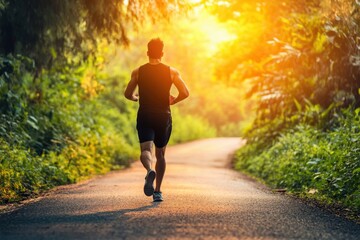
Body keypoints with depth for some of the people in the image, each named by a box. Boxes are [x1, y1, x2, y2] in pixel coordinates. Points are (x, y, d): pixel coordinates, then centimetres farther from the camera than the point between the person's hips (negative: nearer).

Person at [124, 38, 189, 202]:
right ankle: (157, 192, 15)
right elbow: (185, 93, -7)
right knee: (160, 154, 15)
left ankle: (149, 171, -45)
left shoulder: (138, 72, 1)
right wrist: (174, 101, 13)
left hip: (145, 116, -1)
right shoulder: (171, 71, 0)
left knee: (146, 150, -9)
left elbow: (128, 94, 1)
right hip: (164, 116, 1)